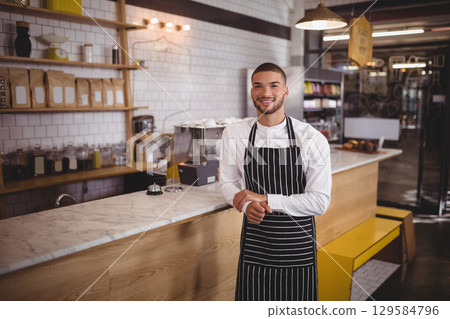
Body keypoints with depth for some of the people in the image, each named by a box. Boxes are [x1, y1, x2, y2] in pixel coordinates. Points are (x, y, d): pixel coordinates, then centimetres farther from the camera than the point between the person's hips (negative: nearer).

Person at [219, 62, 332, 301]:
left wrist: (265, 198, -18)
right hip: (254, 239, 1)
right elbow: (227, 182, 6)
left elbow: (320, 201, -12)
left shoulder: (312, 139, -11)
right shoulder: (234, 134, -3)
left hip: (297, 242, -1)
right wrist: (247, 205, -15)